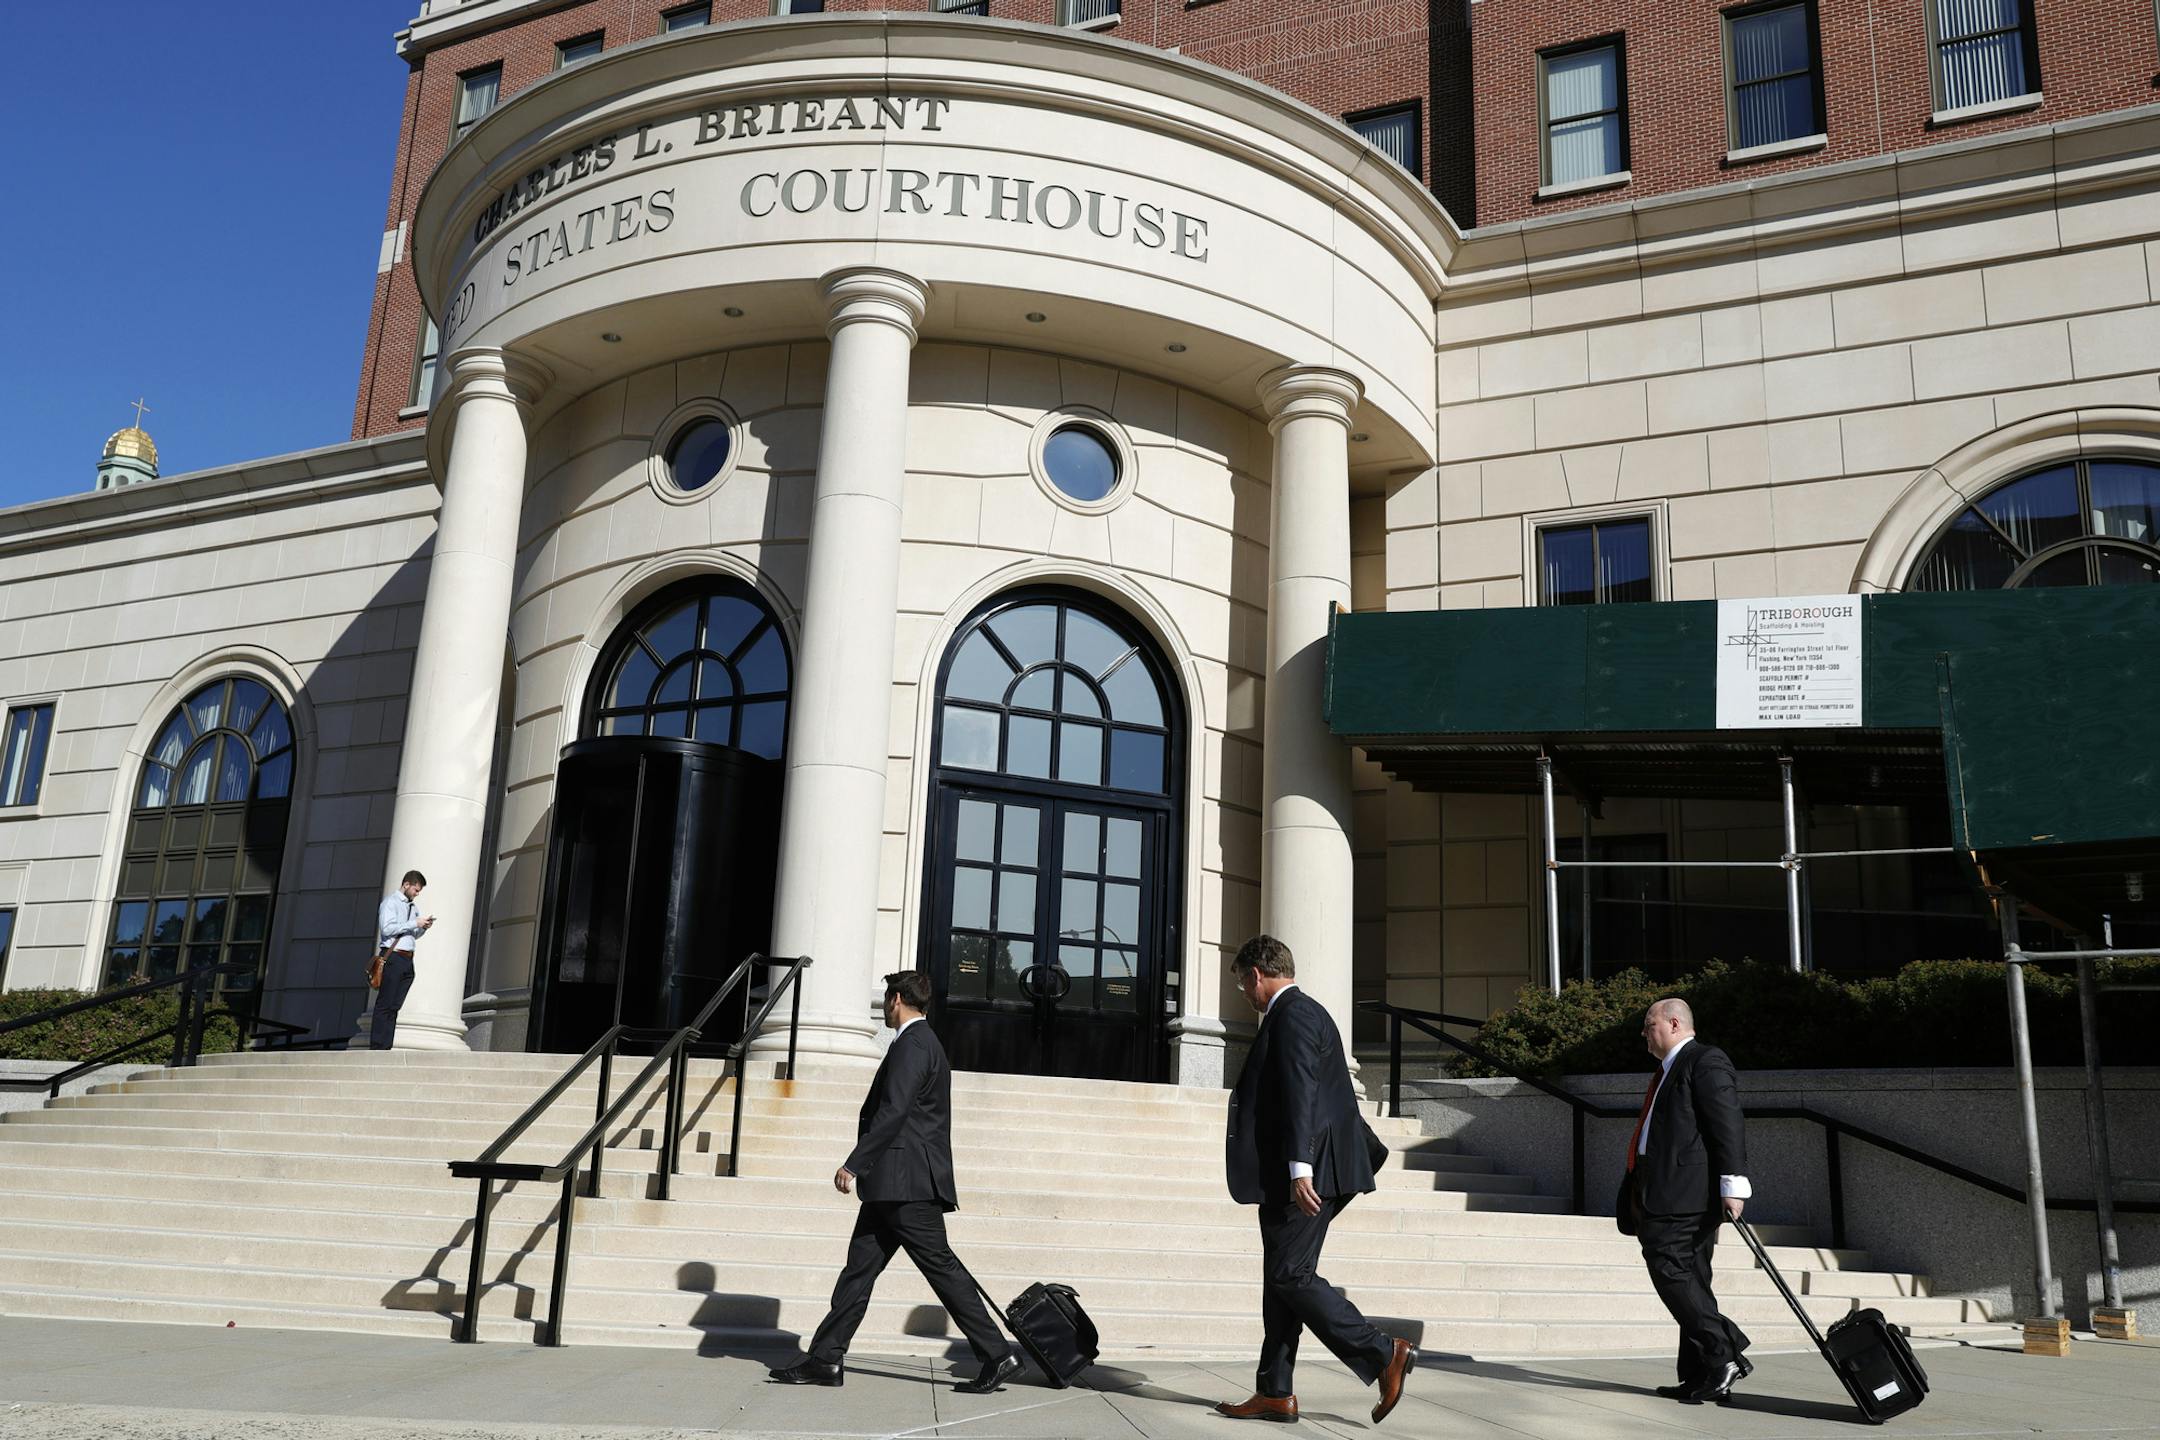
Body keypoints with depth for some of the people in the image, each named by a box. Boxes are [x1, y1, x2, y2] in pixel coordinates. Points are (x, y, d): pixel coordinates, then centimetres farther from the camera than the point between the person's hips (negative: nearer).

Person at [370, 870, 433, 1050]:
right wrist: (415, 923, -12)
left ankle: (386, 1047, 4)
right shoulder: (391, 902, -1)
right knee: (385, 1005, -8)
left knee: (394, 1006, 4)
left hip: (407, 960, 7)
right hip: (393, 958, -7)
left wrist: (423, 927, 7)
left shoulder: (413, 906, 21)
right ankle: (376, 1047, -9)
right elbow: (387, 928, -14)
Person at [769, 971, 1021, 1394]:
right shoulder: (922, 1043, 20)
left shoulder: (912, 1045, -12)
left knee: (941, 1266, -6)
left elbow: (893, 1112, -21)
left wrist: (853, 1164, -20)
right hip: (895, 1184, 10)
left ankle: (998, 1356, -2)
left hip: (906, 1184, -10)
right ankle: (826, 1358, 11)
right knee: (860, 1266, 8)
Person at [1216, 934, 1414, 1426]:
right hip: (1288, 1176, 11)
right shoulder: (1306, 1012, 19)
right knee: (1281, 1277, 10)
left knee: (1292, 1276, -7)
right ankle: (1275, 1393, 14)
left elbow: (1300, 1094, -21)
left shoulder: (1292, 1015, -12)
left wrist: (1299, 1169, -25)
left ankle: (1384, 1353, -3)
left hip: (1304, 1174, -11)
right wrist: (1365, 1149, 28)